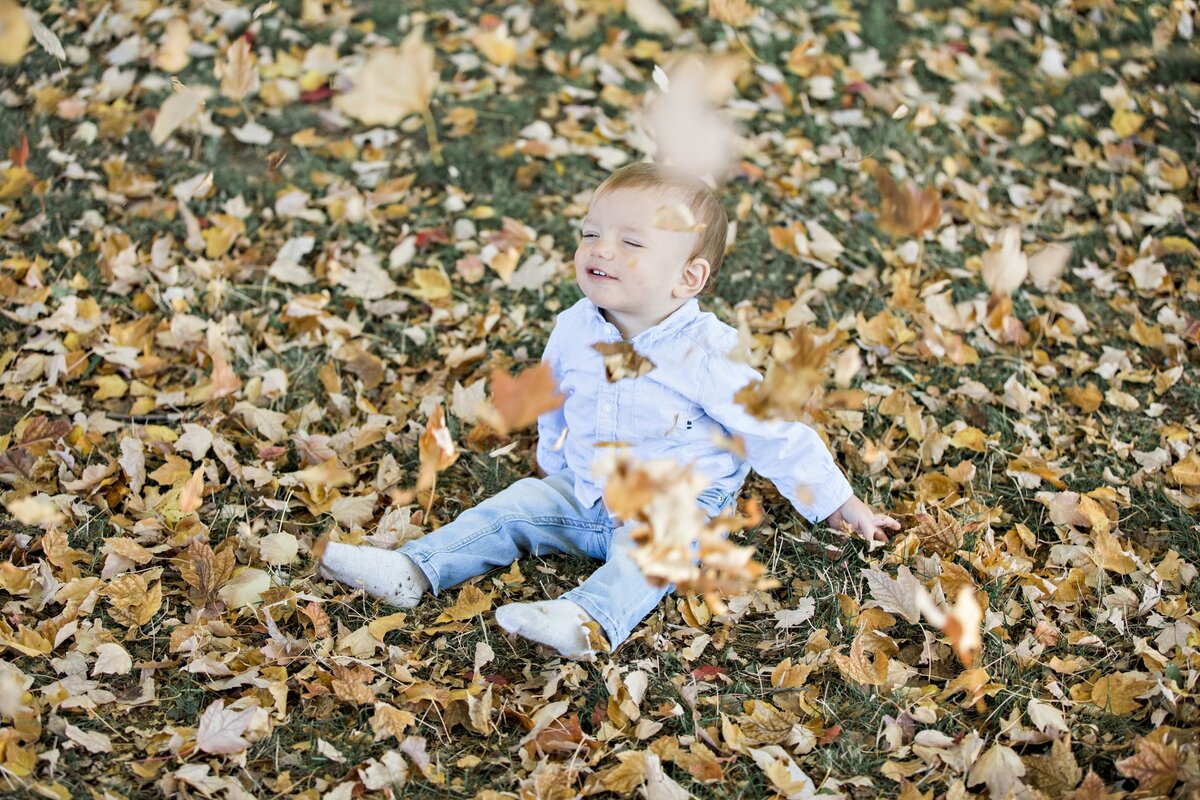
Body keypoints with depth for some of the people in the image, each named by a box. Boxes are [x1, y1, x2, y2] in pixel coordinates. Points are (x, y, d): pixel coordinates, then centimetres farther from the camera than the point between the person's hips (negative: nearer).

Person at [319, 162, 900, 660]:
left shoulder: (705, 353, -21)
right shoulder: (574, 331, -4)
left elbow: (776, 435, -14)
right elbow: (554, 403, 17)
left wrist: (842, 506, -7)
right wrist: (556, 468, 27)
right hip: (584, 494, 6)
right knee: (517, 505, -8)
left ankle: (589, 621, -56)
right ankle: (411, 572, -12)